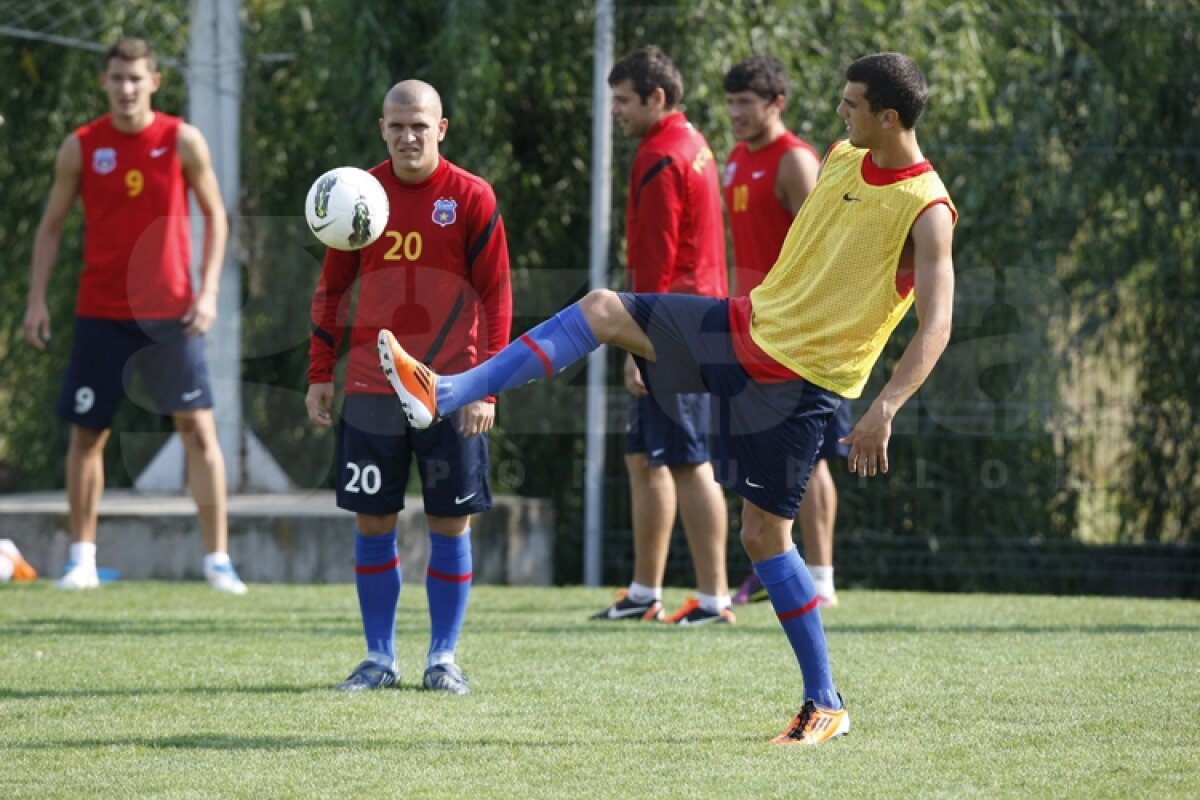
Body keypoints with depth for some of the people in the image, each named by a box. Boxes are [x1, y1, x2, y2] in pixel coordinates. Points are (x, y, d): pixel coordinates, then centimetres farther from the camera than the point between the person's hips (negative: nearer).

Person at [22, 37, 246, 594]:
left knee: (198, 427, -9)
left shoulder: (183, 141, -2)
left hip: (171, 313, -1)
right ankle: (82, 558, 16)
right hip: (101, 314, 1)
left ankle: (217, 558, -5)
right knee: (86, 434, 4)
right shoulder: (80, 147, 1)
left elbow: (215, 215, 4)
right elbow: (52, 225, 8)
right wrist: (37, 299, 0)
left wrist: (208, 291, -6)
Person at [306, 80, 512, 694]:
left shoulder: (472, 199, -3)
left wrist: (486, 388, -10)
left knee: (451, 523, 1)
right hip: (372, 388, 2)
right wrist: (320, 375, 5)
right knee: (372, 522, 3)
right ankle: (379, 658, 13)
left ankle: (443, 659, 11)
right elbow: (331, 289, 11)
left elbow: (496, 297, -3)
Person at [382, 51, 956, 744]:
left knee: (765, 532, -7)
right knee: (603, 310, -2)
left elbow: (935, 327, -25)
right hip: (751, 323, 8)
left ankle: (826, 705, 4)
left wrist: (884, 411, -36)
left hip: (803, 376, -8)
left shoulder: (926, 211, -18)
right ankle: (444, 395, -5)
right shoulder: (840, 160, 6)